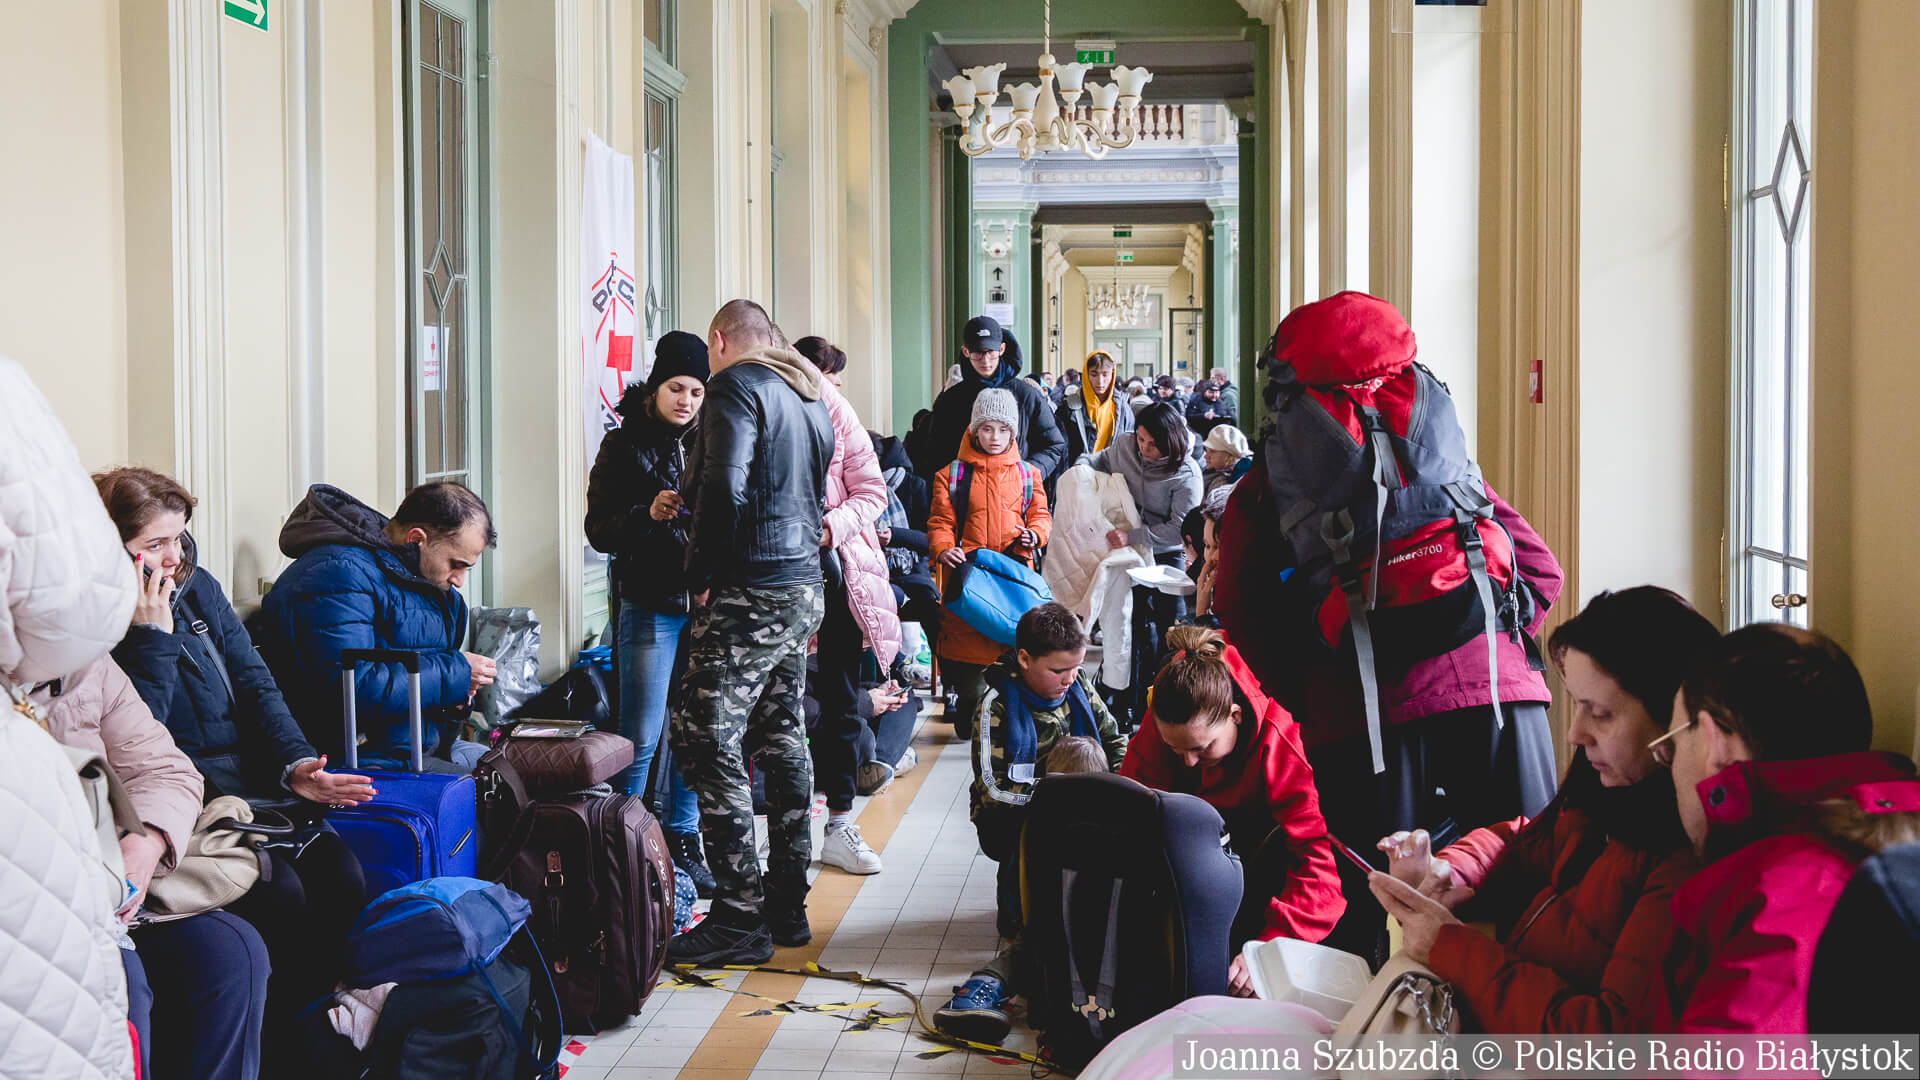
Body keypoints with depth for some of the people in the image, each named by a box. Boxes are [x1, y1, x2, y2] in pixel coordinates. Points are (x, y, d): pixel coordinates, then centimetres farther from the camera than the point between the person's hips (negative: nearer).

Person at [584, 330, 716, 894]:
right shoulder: (624, 445, 0)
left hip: (707, 604, 3)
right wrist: (648, 513, -20)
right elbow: (599, 529, -4)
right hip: (651, 607, -3)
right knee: (641, 738, -2)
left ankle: (683, 840, 21)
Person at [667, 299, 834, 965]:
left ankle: (741, 916, -9)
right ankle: (788, 903, 19)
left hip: (751, 592, -9)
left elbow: (724, 488, -21)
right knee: (781, 737, 14)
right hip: (805, 587, 9)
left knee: (704, 740, -8)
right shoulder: (809, 396, 19)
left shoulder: (737, 385, -9)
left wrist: (703, 575, -13)